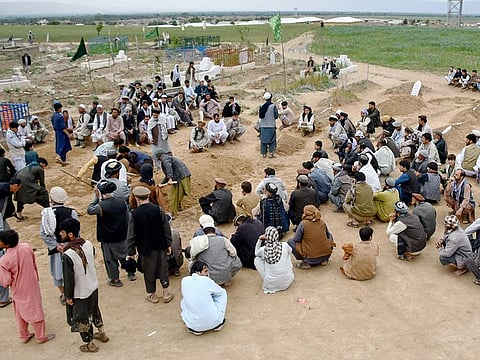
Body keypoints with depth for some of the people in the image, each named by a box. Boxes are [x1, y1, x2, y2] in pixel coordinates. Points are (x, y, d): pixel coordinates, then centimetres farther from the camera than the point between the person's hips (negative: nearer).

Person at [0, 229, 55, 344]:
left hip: (19, 290, -2)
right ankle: (41, 336, 29)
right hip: (32, 285, 2)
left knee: (20, 313, 21)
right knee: (35, 310, 16)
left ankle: (24, 335, 38)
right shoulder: (26, 247, -17)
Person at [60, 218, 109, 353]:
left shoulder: (67, 255, -30)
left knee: (82, 317, 16)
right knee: (94, 310, 29)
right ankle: (102, 333, 47)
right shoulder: (89, 244, -11)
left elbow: (69, 279, -22)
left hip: (80, 293, -6)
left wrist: (68, 296, -7)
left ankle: (90, 344, 34)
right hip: (93, 286, 6)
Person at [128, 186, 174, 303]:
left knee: (149, 272, 15)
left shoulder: (134, 214, -14)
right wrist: (169, 244, 7)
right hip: (160, 246, 1)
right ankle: (166, 293, 25)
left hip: (145, 248, -1)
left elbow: (131, 235, -8)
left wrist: (131, 252, 3)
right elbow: (166, 228, -4)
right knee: (163, 268, 16)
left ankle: (153, 295, 28)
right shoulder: (158, 209, -11)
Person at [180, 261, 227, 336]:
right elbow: (222, 292, 10)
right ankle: (218, 323, 23)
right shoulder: (206, 280, -8)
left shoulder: (184, 280, 0)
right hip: (213, 322, -2)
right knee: (222, 293, 18)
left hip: (192, 324, 3)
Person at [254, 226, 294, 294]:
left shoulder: (263, 249, -13)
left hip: (270, 285, -2)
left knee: (257, 259, 14)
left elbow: (256, 253, 13)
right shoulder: (285, 245, -12)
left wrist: (259, 240, 5)